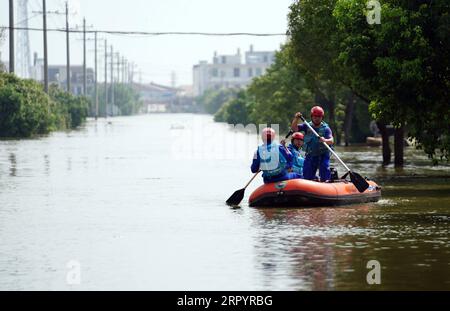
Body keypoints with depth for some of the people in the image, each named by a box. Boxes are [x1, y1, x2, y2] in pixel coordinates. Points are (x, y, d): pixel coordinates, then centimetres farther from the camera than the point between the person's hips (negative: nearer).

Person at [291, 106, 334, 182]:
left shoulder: (326, 128, -5)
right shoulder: (307, 126, 3)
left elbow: (331, 141, -18)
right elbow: (294, 128, -6)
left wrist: (325, 140, -41)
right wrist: (296, 118, -23)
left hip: (323, 156, -3)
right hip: (310, 156, 3)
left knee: (325, 177, -16)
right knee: (307, 176, 5)